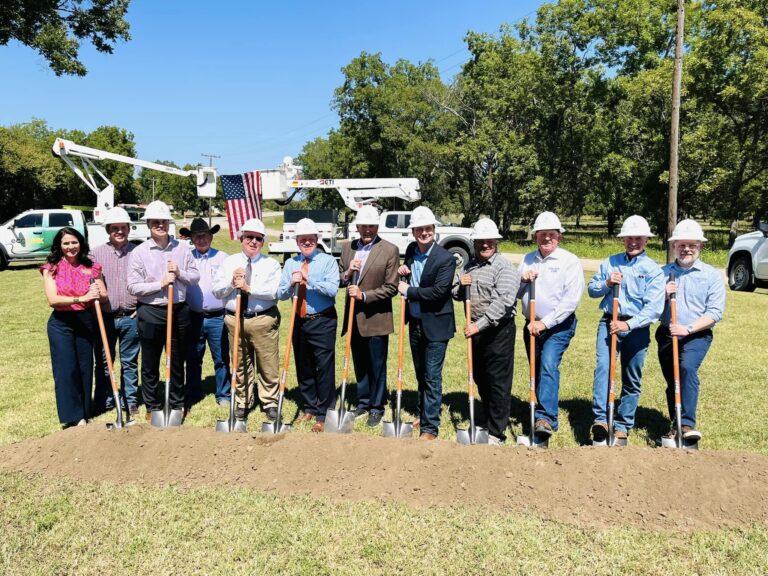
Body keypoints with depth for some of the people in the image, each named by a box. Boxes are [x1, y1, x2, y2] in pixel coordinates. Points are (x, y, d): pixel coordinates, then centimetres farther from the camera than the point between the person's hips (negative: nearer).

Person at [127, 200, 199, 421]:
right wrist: (160, 283, -16)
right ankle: (152, 406, 24)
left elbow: (195, 276, 6)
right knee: (150, 363, 9)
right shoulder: (139, 252, -4)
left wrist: (179, 273, -12)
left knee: (177, 361, 13)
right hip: (151, 313, -2)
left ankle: (177, 404, 27)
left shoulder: (182, 247, 4)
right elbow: (133, 287, -9)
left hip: (179, 310, 2)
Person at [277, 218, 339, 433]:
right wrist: (291, 284, -15)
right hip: (300, 321, 5)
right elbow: (280, 294, 5)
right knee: (303, 367, 14)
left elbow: (332, 289, -18)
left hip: (322, 321, -5)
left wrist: (308, 278, -24)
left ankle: (323, 415, 9)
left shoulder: (328, 261, -4)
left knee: (324, 368, -2)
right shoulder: (290, 264, 10)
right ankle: (310, 408, 31)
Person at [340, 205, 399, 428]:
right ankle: (363, 402, 34)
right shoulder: (347, 248, 6)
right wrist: (347, 273, -11)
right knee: (359, 365, 18)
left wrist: (364, 295, -19)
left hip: (376, 319, -4)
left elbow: (391, 288, -12)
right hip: (354, 318, 5)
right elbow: (340, 281, 11)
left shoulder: (390, 250, -9)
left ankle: (377, 407, 23)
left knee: (377, 367, 8)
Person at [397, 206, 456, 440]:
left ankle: (430, 427, 6)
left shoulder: (445, 258, -16)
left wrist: (408, 291, -16)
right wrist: (403, 270, -1)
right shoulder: (411, 250, 5)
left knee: (432, 376, -2)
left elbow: (439, 291, -24)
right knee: (420, 374, 19)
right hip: (415, 322, 7)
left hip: (436, 324, -7)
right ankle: (424, 414, 36)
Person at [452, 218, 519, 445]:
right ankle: (490, 419, 34)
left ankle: (496, 432, 10)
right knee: (480, 379, 17)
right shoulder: (469, 266, 13)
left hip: (499, 331, -7)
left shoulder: (505, 267, -10)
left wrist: (480, 324, -27)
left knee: (498, 382, -1)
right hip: (476, 330, 7)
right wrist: (460, 286, -3)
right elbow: (457, 295, 20)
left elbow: (503, 302, -22)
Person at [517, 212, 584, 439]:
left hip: (559, 326, -5)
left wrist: (545, 322, -19)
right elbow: (515, 294, 11)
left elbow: (571, 300, -15)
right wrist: (522, 280, -10)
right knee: (536, 371, 12)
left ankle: (546, 418, -27)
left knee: (549, 365, -24)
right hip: (533, 325, 6)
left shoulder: (570, 261, -7)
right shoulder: (527, 260, 10)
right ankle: (542, 416, 27)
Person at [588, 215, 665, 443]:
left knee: (631, 380, 8)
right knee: (602, 368, -16)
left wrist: (628, 324, -23)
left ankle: (622, 426, 20)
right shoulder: (610, 262, 9)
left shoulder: (653, 270, -1)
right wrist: (607, 283, -10)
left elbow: (653, 308, -11)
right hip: (609, 323, 1)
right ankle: (600, 419, -20)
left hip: (637, 328, -1)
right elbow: (592, 289, 12)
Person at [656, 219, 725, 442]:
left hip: (697, 335, -3)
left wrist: (688, 328, -20)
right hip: (667, 334, 4)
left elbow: (715, 312, -7)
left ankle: (687, 424, -26)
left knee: (687, 368, -27)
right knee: (671, 380, 9)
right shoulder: (663, 273, 8)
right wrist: (663, 294, -11)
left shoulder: (711, 275, 0)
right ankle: (675, 426, 24)